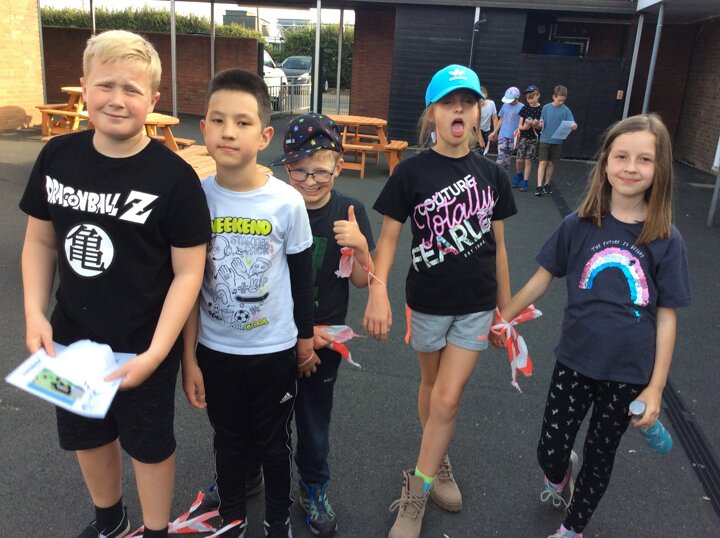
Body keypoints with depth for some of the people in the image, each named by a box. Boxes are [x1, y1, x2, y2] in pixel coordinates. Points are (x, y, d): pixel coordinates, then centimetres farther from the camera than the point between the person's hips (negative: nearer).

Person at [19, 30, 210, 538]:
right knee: (86, 435, 24)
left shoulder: (174, 176, -18)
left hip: (143, 346, -5)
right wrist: (35, 314, -6)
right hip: (71, 338, 5)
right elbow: (40, 241, 5)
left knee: (148, 443, 16)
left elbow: (188, 272, -16)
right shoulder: (58, 157, -4)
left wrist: (155, 353, -21)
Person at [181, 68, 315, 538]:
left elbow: (302, 278, -3)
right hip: (214, 350, 2)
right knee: (228, 441, 20)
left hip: (275, 350, -1)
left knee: (273, 443, 17)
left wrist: (306, 339, 5)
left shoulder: (287, 201, -15)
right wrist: (189, 358, -2)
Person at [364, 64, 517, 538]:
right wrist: (378, 291, -22)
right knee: (432, 384, 18)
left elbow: (498, 245, 5)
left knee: (447, 399, 0)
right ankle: (439, 461, 43)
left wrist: (505, 308, 9)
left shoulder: (492, 174, -1)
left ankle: (415, 495, 16)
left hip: (476, 305, 1)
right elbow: (389, 236, -8)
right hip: (428, 301, -1)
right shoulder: (412, 172, -9)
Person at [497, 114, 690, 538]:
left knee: (600, 457, 17)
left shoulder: (666, 240, -10)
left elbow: (666, 316, -6)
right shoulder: (578, 226, -9)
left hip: (629, 374, 0)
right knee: (550, 452, 7)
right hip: (574, 362, 1)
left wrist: (656, 387, -6)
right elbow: (542, 280, 2)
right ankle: (561, 477, 46)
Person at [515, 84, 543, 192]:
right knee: (520, 160, -2)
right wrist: (524, 127, -15)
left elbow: (542, 126, -4)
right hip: (523, 137, 2)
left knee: (528, 160, -2)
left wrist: (536, 125, -25)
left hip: (534, 139, -2)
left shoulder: (541, 109, -3)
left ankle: (525, 182, 7)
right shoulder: (525, 109, 6)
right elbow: (519, 125, 7)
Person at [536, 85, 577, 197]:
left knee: (551, 163, 9)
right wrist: (540, 124, -17)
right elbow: (541, 123, 6)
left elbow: (572, 124, -9)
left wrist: (574, 126, -31)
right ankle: (539, 186, -7)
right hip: (545, 140, 0)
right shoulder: (546, 108, 0)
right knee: (543, 162, -6)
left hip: (557, 141, 0)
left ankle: (547, 184, 22)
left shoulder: (565, 110, -4)